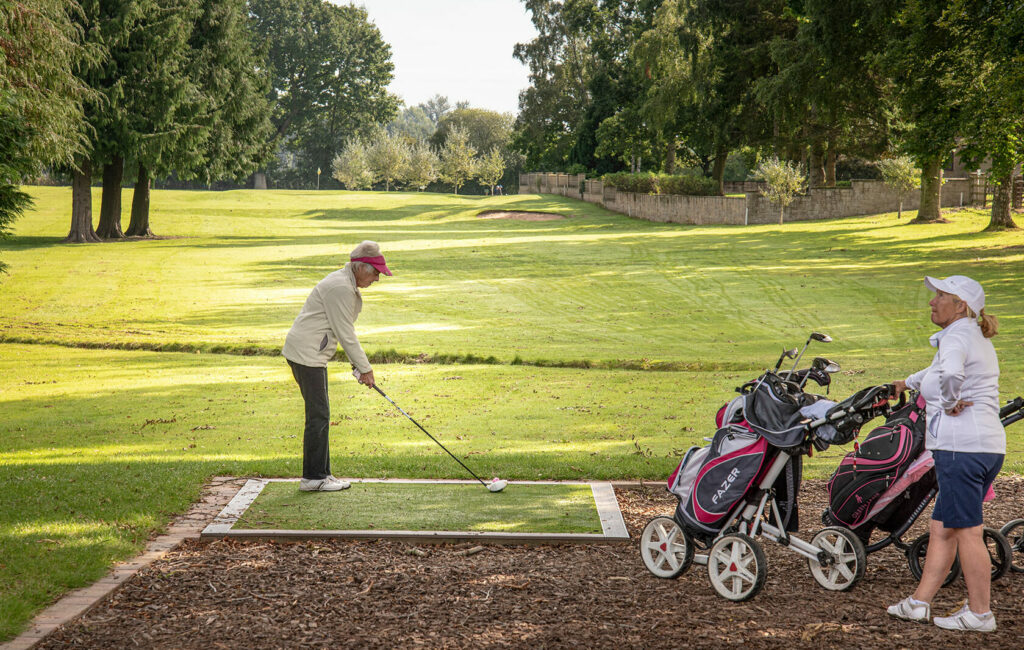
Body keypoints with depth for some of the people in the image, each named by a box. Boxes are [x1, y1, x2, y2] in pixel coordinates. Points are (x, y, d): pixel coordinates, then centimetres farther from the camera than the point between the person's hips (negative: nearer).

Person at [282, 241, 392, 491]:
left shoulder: (348, 284, 14)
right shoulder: (341, 287, -19)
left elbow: (345, 330, 18)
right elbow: (345, 333, -17)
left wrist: (359, 364, 13)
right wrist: (364, 367, -10)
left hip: (311, 353, 11)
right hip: (305, 353, -11)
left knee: (319, 414, 12)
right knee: (318, 414, -8)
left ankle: (320, 473, 17)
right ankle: (313, 477, -3)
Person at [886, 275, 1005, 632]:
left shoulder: (957, 336, -9)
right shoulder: (977, 337, 20)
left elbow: (950, 372, -34)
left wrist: (950, 402, -16)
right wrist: (909, 382, 54)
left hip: (960, 446, -10)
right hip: (990, 445, 10)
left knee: (967, 531, -3)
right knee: (942, 529, 11)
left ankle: (980, 613, 4)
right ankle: (919, 602, 15)